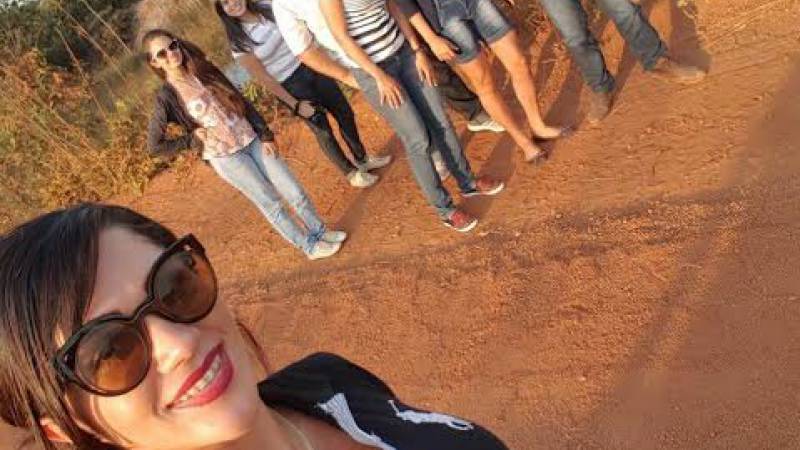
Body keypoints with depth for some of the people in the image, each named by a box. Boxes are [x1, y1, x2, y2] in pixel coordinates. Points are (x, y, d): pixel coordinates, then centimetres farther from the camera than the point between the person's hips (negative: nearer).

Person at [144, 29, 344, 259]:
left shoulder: (205, 71, 3)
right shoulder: (167, 97, -10)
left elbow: (242, 103, 7)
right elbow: (156, 145, -6)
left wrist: (265, 135, 2)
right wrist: (194, 138, -9)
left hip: (252, 141, 5)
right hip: (225, 156, -4)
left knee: (294, 191, 5)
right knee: (271, 203, 3)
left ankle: (320, 231, 26)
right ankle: (310, 246, 20)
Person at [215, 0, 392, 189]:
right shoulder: (238, 42, -15)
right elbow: (262, 78, -13)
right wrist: (295, 105, -11)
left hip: (310, 66, 5)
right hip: (290, 85, -5)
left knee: (345, 113, 14)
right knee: (323, 130, 7)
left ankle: (362, 159, 38)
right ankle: (352, 173, 30)